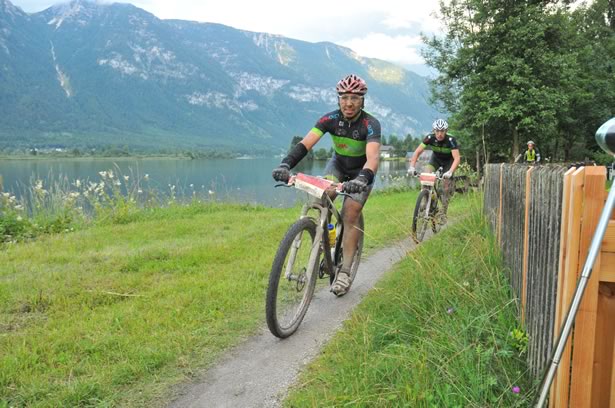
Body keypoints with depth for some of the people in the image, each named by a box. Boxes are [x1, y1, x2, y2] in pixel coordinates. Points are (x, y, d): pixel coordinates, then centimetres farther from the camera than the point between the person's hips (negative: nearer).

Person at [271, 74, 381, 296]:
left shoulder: (370, 124, -29)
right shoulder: (331, 119, -21)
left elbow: (373, 156, -43)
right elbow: (305, 143, -32)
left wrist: (362, 179, -64)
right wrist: (285, 164, -49)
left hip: (361, 171, -3)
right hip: (338, 164, 3)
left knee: (350, 215, -14)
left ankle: (345, 272, -5)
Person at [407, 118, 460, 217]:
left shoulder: (451, 140, -33)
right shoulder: (430, 137, -27)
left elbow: (457, 158, -39)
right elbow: (417, 152, -25)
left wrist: (450, 172, -54)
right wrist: (412, 166, -39)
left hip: (448, 160, -2)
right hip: (436, 158, 2)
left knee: (446, 185, -9)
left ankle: (443, 214, 3)